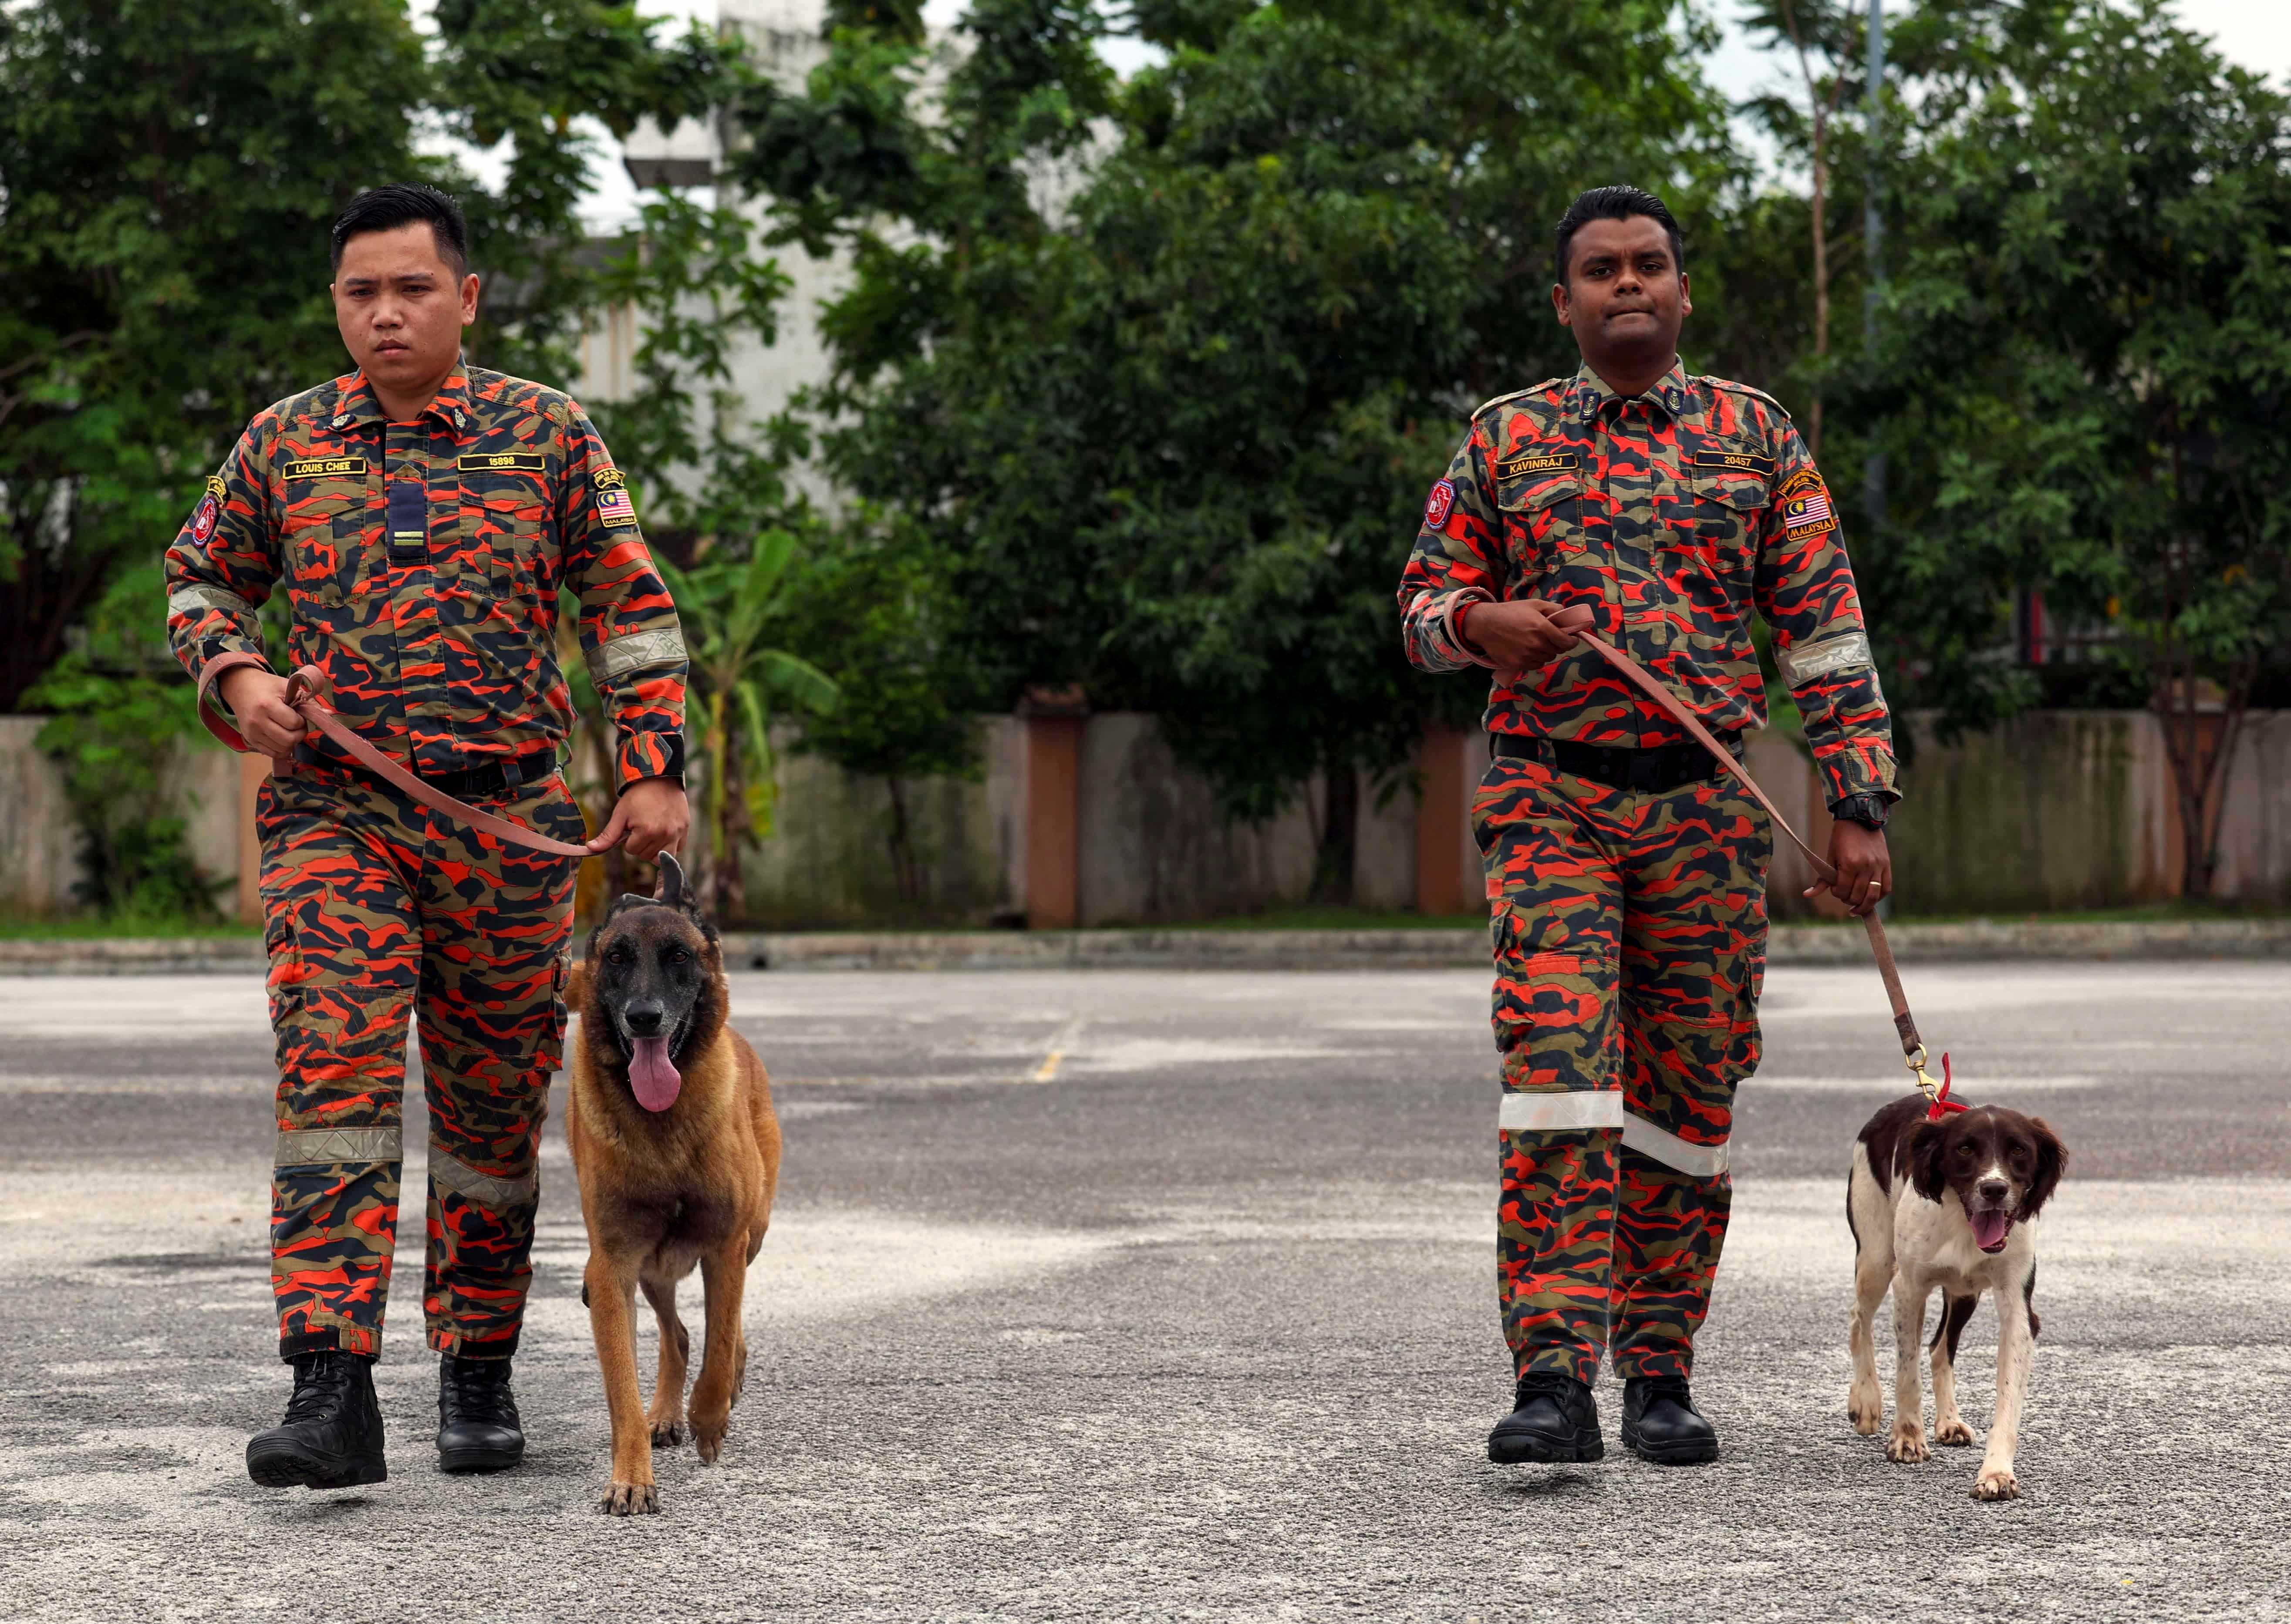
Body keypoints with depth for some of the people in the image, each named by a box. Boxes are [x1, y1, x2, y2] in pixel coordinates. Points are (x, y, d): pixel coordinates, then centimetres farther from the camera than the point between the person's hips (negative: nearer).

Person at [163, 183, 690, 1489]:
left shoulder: (549, 437, 2)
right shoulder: (286, 442, 6)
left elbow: (632, 610, 5)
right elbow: (204, 577, 18)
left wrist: (658, 772, -3)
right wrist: (236, 674, -2)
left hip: (508, 825, 0)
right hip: (335, 811, 0)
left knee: (494, 1111, 9)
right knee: (334, 1086, -15)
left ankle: (480, 1374, 25)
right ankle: (333, 1394, -21)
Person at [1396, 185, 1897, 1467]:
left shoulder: (1757, 437, 7)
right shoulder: (1507, 440, 8)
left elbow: (1827, 633, 6)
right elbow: (1426, 600, 12)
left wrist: (1861, 808, 0)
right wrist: (1477, 624, -13)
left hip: (1709, 811, 1)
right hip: (1551, 802, -1)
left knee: (1687, 1096, 4)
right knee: (1557, 1072, -15)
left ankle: (1661, 1375, 15)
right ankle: (1555, 1383, -19)